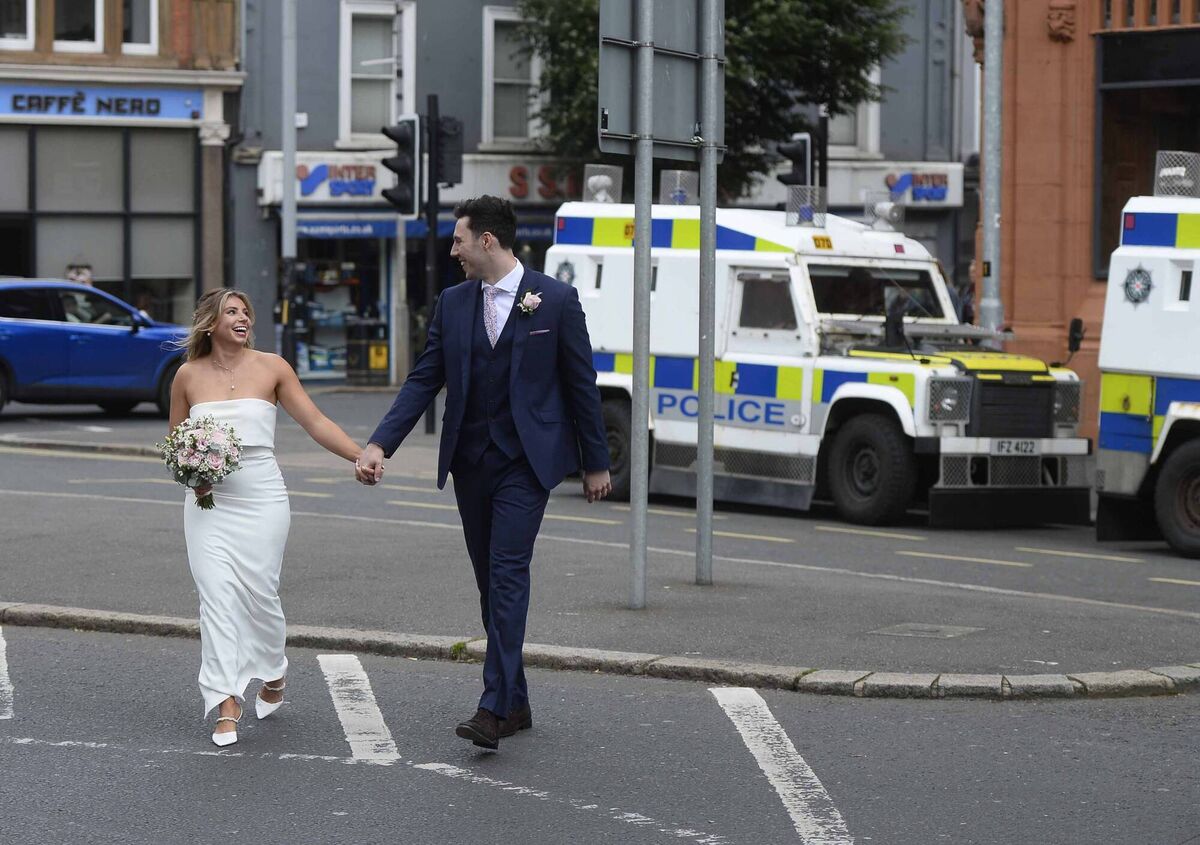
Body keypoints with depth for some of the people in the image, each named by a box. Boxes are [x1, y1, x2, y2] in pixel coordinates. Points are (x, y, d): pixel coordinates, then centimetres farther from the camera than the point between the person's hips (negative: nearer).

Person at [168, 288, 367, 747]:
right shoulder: (188, 376, 6)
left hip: (262, 496, -1)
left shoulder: (270, 368, 2)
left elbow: (315, 422, 0)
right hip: (208, 500, 1)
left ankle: (273, 676, 27)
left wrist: (362, 457, -10)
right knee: (217, 594, -10)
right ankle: (227, 706, -10)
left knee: (258, 591, -2)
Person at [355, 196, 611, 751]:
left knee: (508, 574, -16)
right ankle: (515, 703, 18)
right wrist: (379, 445, -6)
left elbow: (581, 385, 0)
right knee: (491, 581, 9)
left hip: (526, 460, -5)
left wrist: (596, 462, 3)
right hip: (470, 461, 5)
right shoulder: (453, 303, 8)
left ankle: (495, 708, -21)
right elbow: (423, 381, 6)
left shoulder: (556, 300, -5)